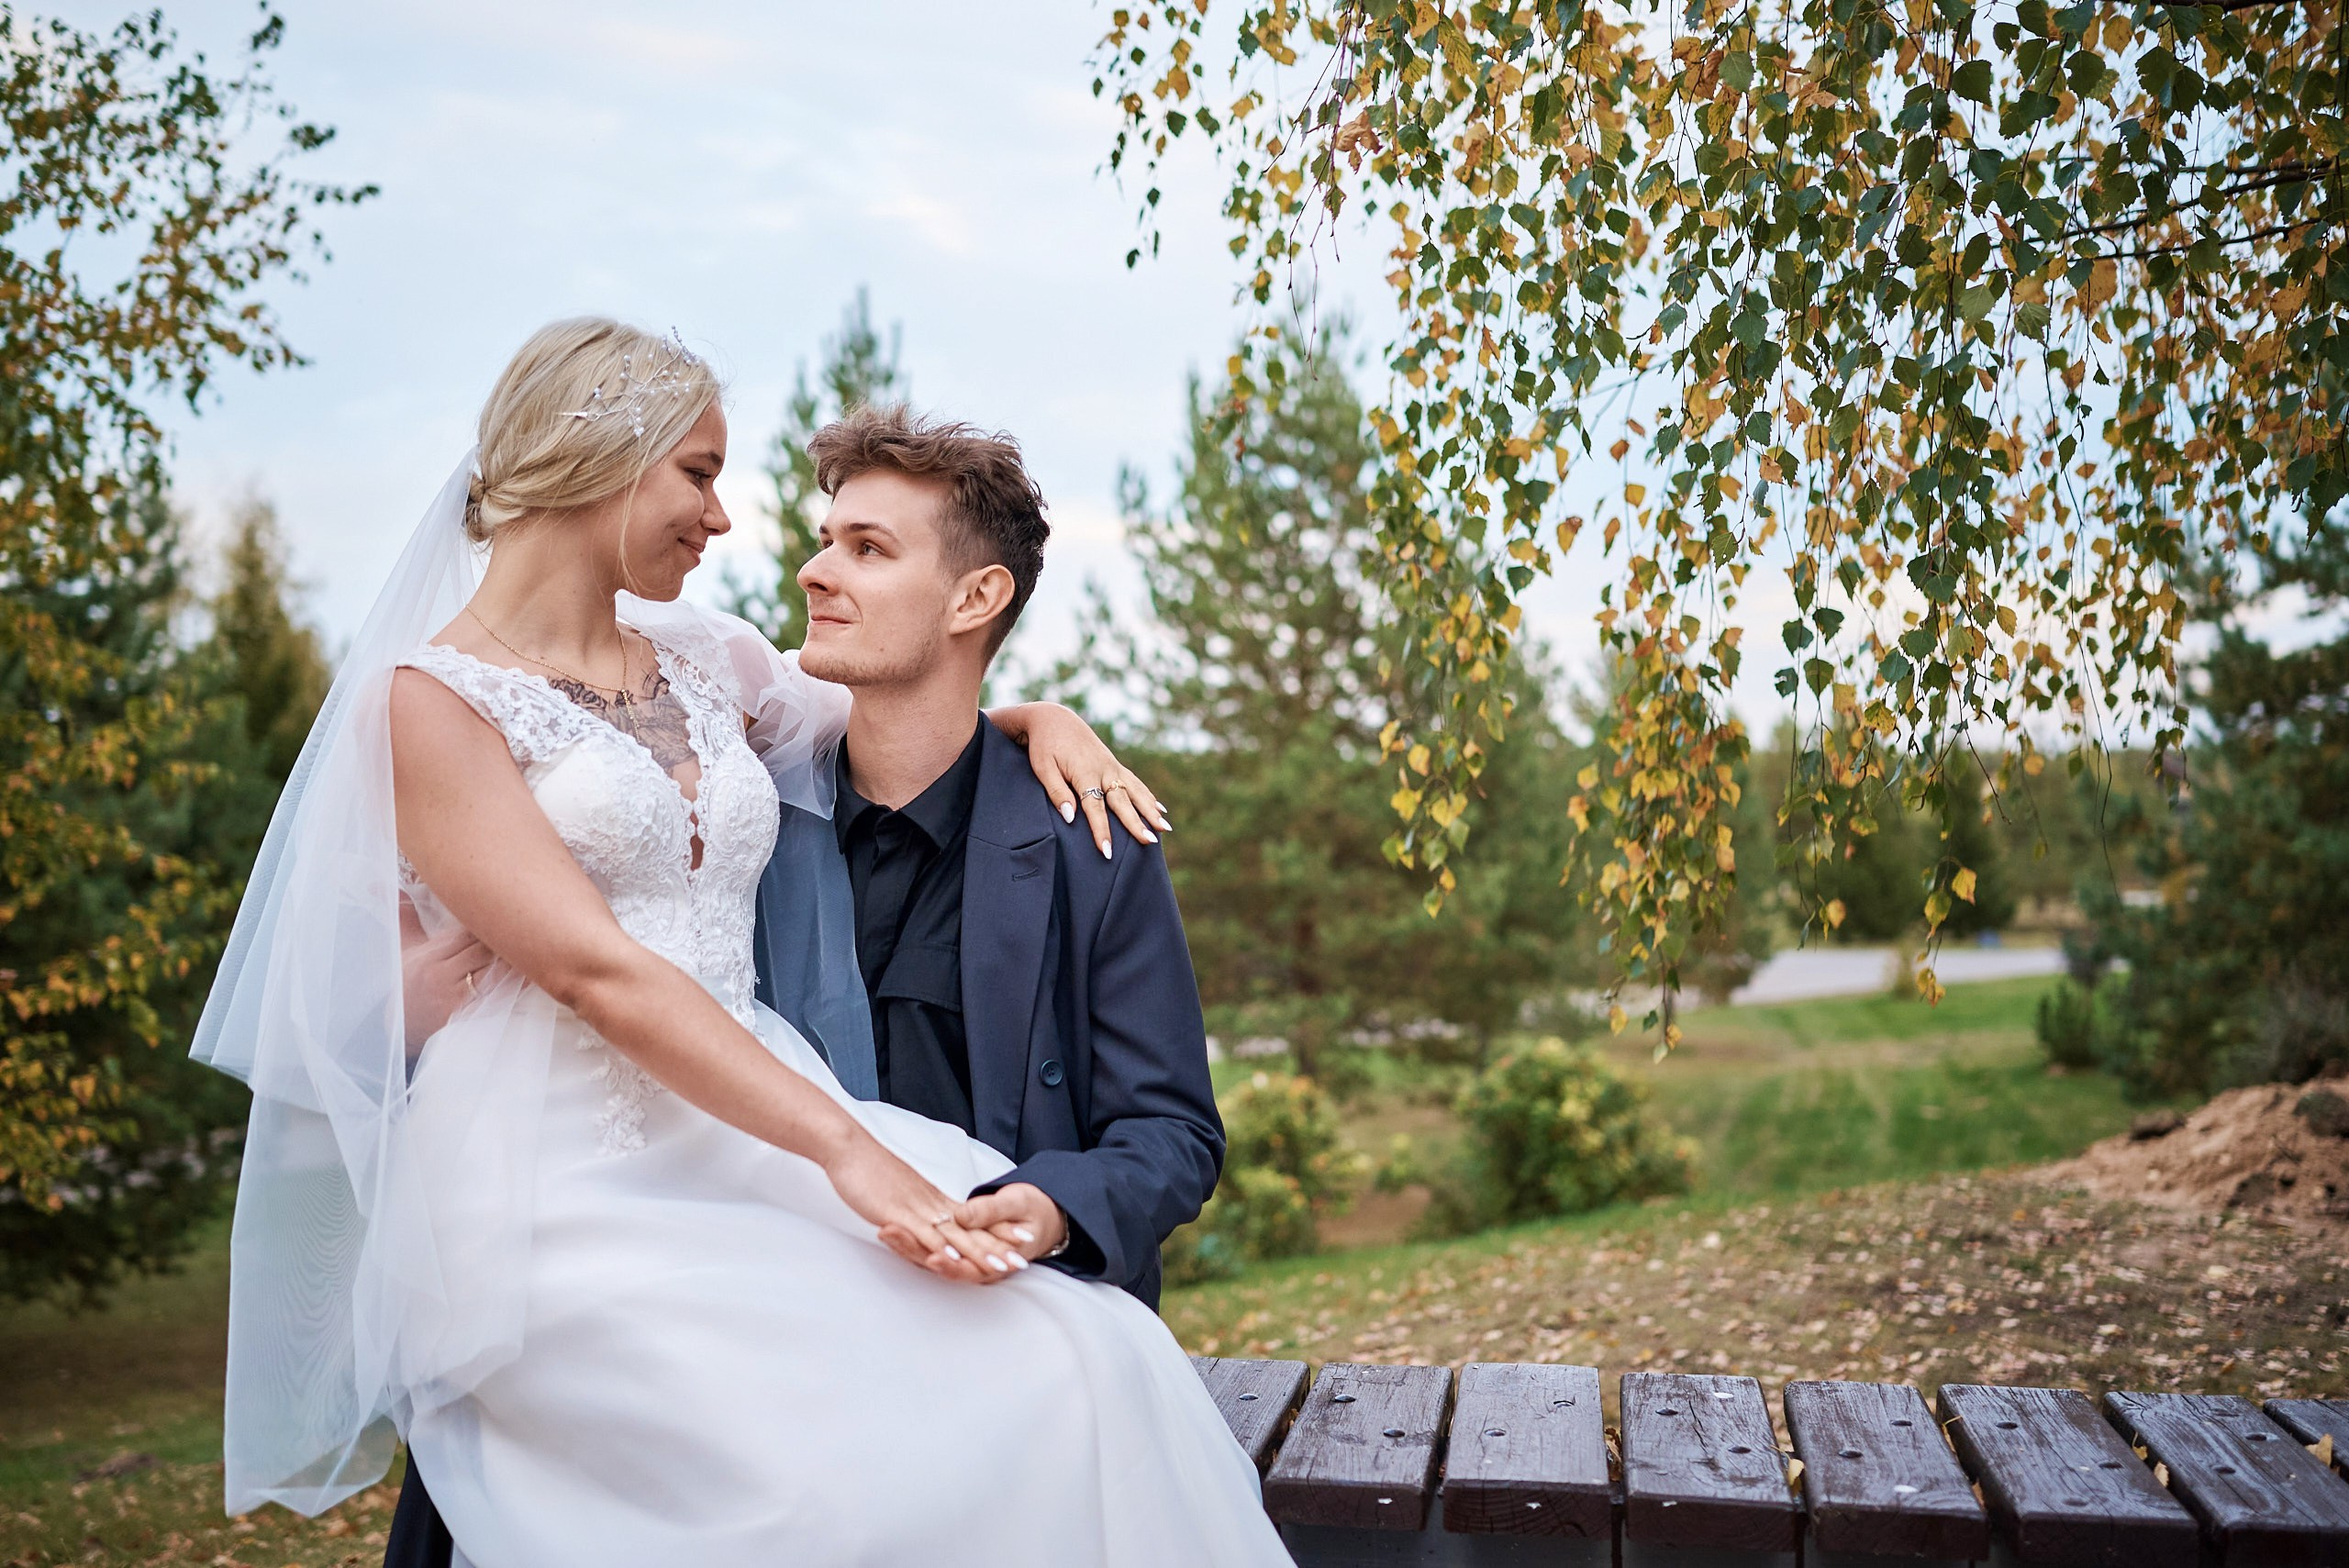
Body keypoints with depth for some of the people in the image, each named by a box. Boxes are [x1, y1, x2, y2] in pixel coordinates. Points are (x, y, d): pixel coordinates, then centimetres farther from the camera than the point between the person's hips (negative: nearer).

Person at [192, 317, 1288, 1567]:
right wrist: (844, 1148, -21)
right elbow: (594, 970, -13)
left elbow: (900, 755, 32)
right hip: (566, 1196, -5)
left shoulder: (706, 662, 18)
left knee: (1081, 1359, -21)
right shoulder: (430, 699, -1)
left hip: (743, 1157, 6)